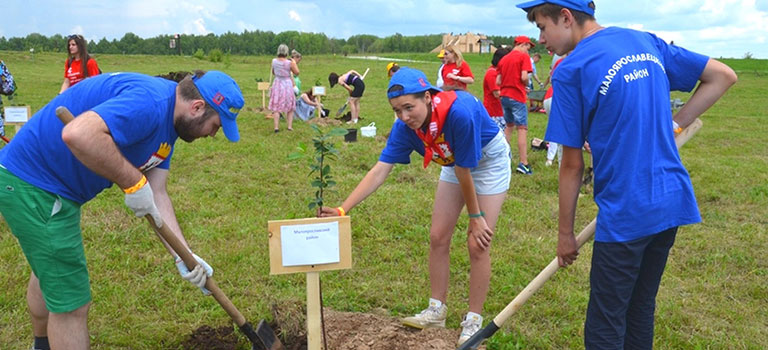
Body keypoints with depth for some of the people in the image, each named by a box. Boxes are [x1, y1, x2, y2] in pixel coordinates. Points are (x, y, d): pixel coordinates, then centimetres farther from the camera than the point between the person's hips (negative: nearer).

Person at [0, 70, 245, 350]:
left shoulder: (167, 120, 6)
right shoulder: (150, 103, -26)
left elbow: (155, 196, 3)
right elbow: (78, 135, -42)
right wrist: (134, 182, -29)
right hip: (33, 186, -11)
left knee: (49, 269, 32)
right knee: (71, 302, -2)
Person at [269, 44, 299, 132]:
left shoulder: (274, 61, -5)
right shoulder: (290, 63, -15)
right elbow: (297, 73, -4)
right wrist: (294, 63, 8)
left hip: (277, 84, 2)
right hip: (287, 84, -2)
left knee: (276, 108, 7)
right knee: (290, 107, 13)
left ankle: (276, 127, -1)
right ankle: (290, 126, 7)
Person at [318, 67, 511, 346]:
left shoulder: (458, 113, -39)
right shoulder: (405, 126, -22)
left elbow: (464, 170, -29)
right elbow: (380, 170, -24)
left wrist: (476, 217, -17)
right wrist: (342, 210, -32)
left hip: (489, 159, -5)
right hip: (455, 163, 6)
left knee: (478, 244, -7)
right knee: (438, 237, 4)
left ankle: (473, 322, 9)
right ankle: (436, 311, 19)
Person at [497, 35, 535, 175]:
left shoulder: (503, 59, 14)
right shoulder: (523, 56, -6)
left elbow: (498, 81, 9)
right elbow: (524, 77, -17)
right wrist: (526, 85, 3)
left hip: (504, 96, 7)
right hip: (517, 97, -7)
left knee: (509, 125, 21)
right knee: (522, 128, -6)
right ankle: (523, 163, -12)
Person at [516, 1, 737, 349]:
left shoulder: (571, 70, -12)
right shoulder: (647, 42, 8)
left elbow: (572, 164, -9)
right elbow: (723, 75, 15)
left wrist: (565, 232, 1)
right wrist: (673, 123, 9)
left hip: (625, 213, -7)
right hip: (673, 200, 8)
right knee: (641, 310, 21)